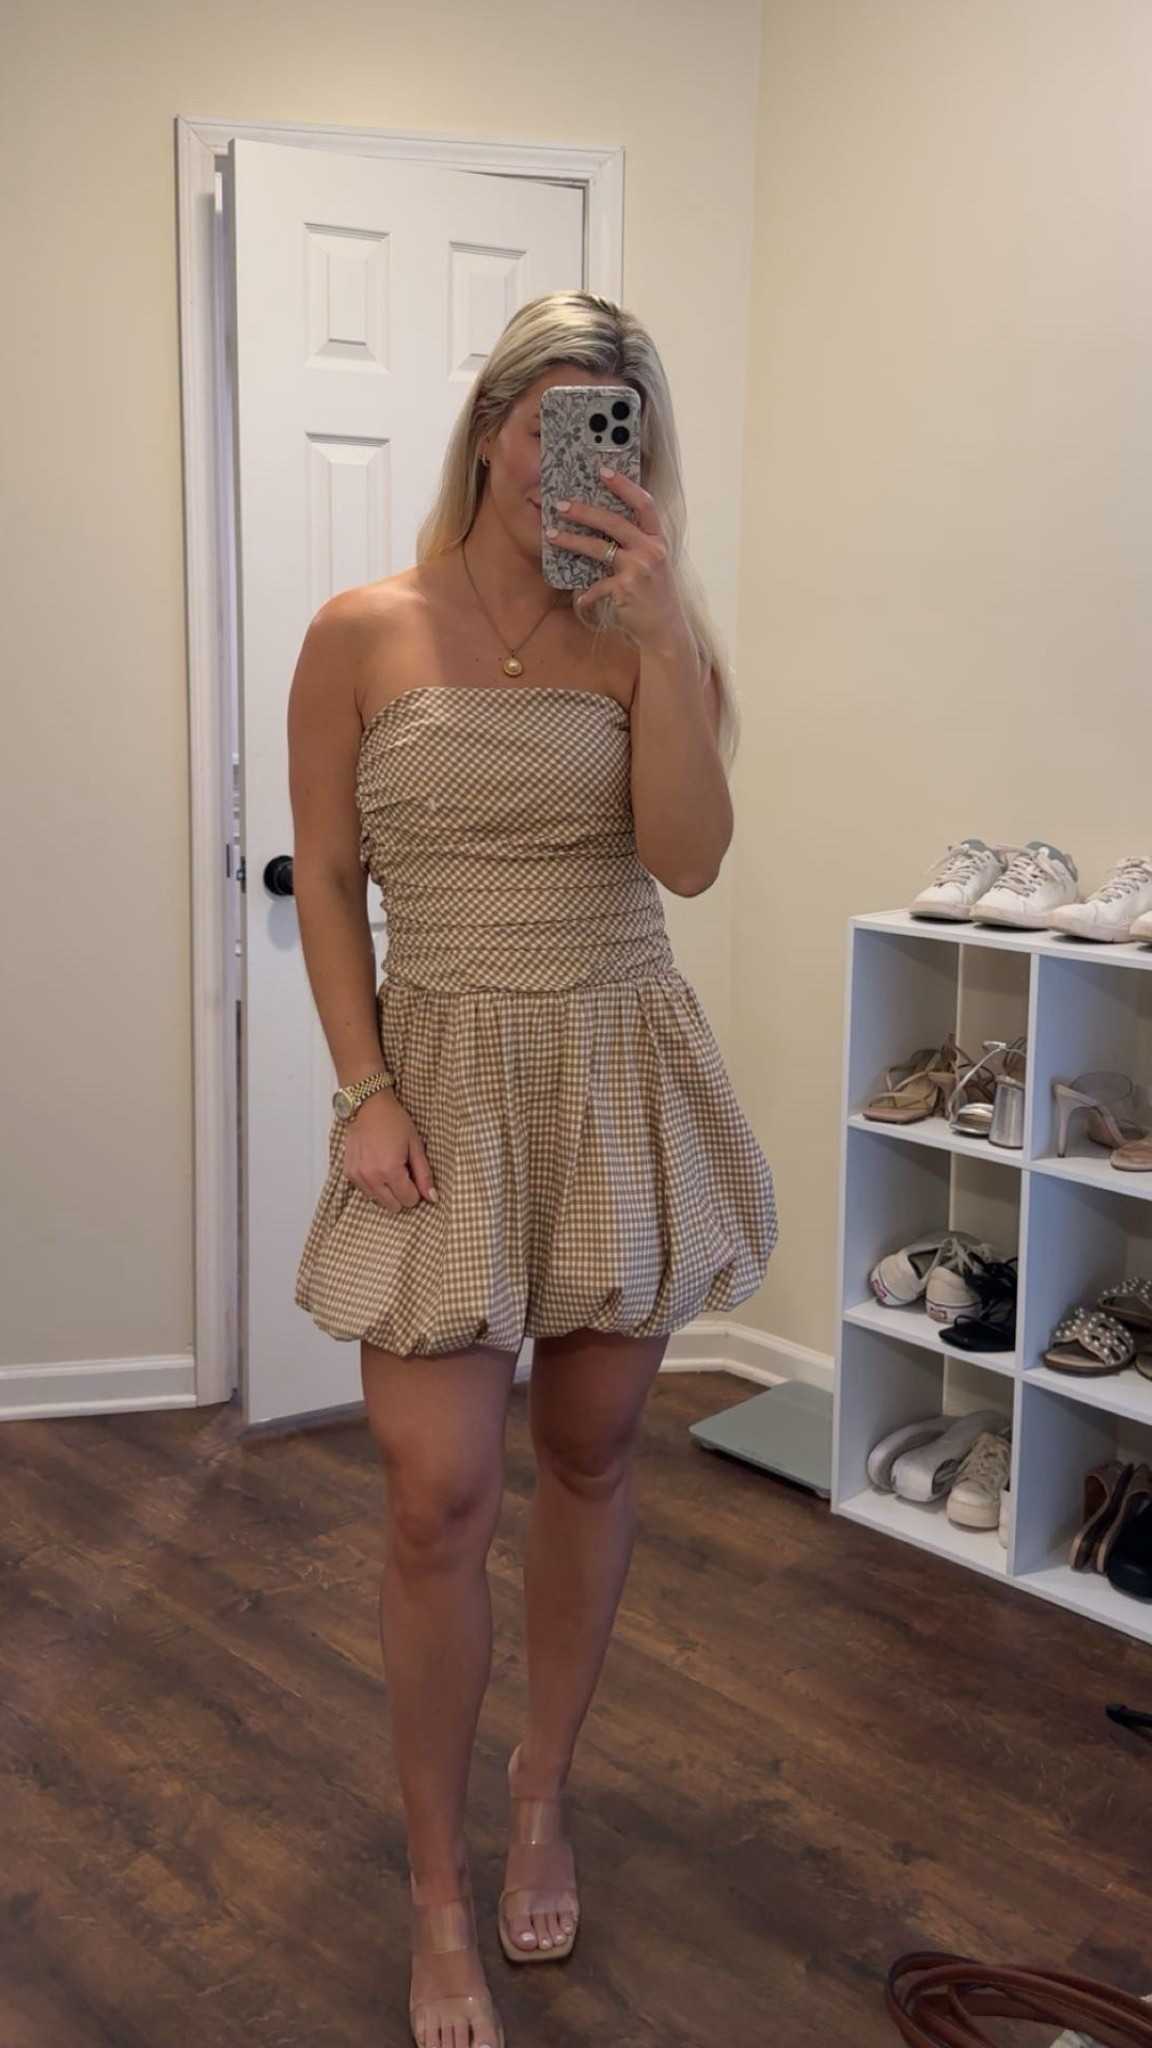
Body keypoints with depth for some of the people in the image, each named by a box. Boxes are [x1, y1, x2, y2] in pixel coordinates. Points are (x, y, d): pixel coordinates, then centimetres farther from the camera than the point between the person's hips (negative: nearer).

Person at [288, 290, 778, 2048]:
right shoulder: (364, 633, -1)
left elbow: (688, 857, -12)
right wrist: (367, 1092, -9)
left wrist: (663, 626, -17)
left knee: (590, 1453, 11)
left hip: (625, 1075, 2)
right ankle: (439, 1901, 14)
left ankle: (543, 1793, 34)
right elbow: (326, 880, 0)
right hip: (450, 1076, -2)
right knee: (441, 1498, -5)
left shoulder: (645, 639, 2)